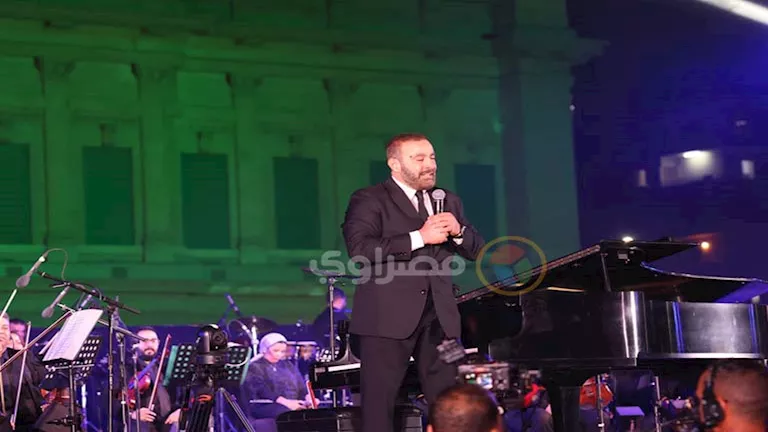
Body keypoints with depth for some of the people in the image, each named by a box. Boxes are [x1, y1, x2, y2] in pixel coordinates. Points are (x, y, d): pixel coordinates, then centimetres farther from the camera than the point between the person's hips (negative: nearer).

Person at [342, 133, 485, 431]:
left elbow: (476, 250, 16)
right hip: (388, 316, -5)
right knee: (379, 403, -2)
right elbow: (359, 248, -17)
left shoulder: (449, 202, 17)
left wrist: (458, 231, -7)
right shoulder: (368, 201, -2)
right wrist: (419, 238, -19)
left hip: (439, 316, 5)